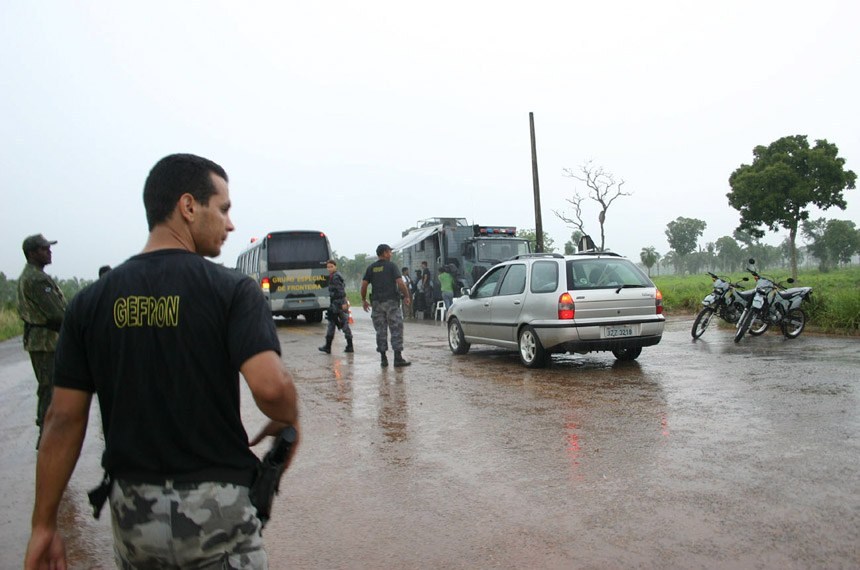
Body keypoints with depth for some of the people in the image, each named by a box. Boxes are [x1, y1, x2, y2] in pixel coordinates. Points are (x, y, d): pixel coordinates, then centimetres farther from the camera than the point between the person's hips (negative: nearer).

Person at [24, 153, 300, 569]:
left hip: (132, 512, 5)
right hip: (216, 505, -4)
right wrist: (288, 422, -3)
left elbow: (63, 420, 0)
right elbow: (270, 386, -25)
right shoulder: (231, 290, -12)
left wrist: (44, 525, 7)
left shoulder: (90, 301, 0)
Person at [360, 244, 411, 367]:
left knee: (381, 331, 9)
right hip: (391, 302, -4)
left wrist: (363, 300, 14)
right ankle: (398, 358, -4)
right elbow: (400, 283, -12)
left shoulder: (371, 268, 7)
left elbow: (364, 285, 4)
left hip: (377, 303, 4)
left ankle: (383, 358, 9)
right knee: (396, 329, 0)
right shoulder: (391, 266, -4)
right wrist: (406, 296, -2)